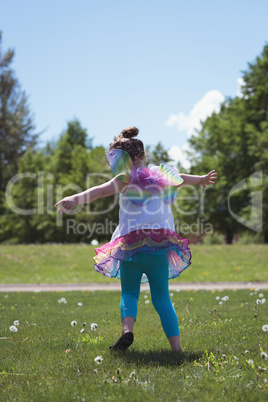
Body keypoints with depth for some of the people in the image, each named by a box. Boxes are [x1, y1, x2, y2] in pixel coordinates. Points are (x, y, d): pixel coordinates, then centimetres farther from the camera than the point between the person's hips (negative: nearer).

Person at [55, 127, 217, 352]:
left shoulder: (129, 177, -1)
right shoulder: (161, 175, 15)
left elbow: (103, 190, -20)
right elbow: (180, 178, 38)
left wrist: (76, 199, -34)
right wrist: (201, 180, 59)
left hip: (132, 246, -4)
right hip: (160, 247, 4)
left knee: (129, 293, 13)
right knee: (162, 297, 12)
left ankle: (127, 329, -14)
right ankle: (176, 346, 3)